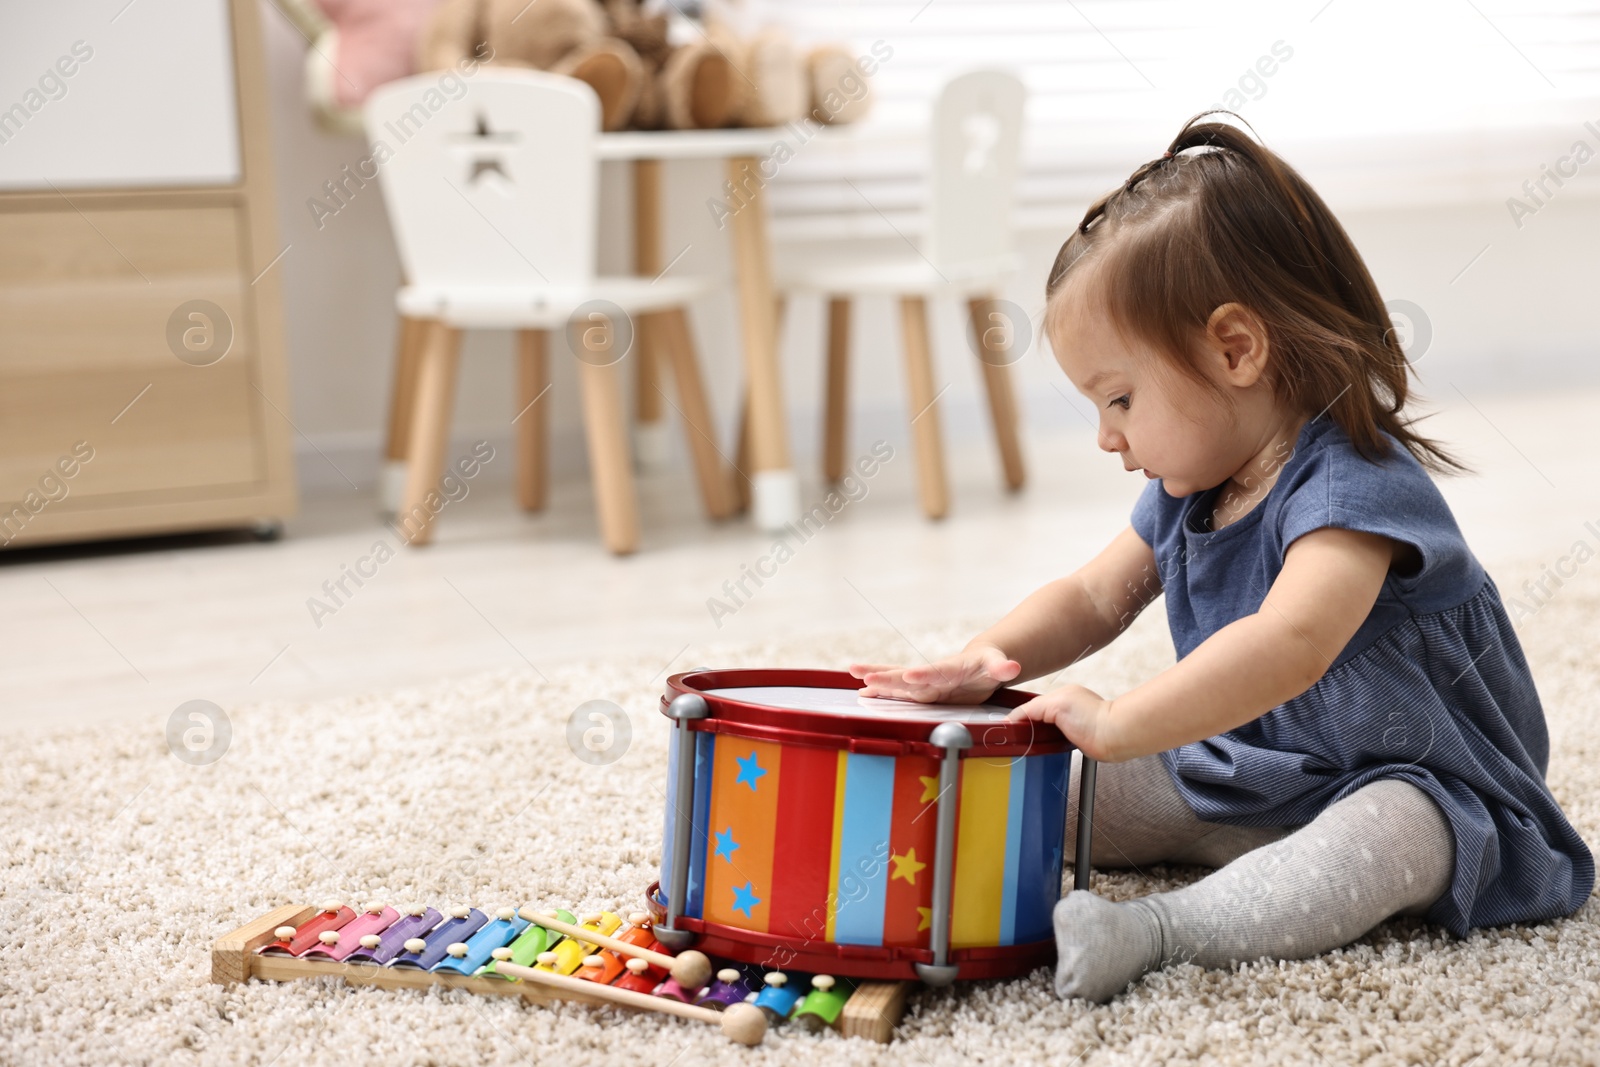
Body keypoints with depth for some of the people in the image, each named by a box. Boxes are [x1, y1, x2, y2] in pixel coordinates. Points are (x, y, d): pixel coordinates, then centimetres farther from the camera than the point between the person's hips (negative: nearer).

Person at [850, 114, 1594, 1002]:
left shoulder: (1351, 485, -27)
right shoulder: (1189, 489, 3)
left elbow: (1290, 644, -44)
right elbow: (1093, 597, 10)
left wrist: (1117, 723, -44)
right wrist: (984, 661, -10)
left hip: (1420, 790, -8)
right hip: (1249, 775, 9)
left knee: (1395, 832, -41)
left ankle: (1160, 929, -52)